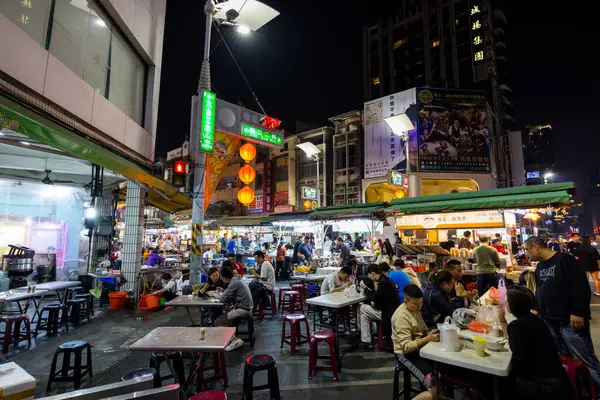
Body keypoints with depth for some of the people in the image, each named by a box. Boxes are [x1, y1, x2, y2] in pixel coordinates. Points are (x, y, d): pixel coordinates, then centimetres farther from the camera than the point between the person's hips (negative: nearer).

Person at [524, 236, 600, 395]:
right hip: (549, 320, 8)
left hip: (570, 320, -8)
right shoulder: (539, 267, 14)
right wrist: (537, 309, 15)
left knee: (585, 359, -2)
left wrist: (577, 312, -21)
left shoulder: (565, 260, -11)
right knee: (563, 358, 14)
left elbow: (581, 286, -17)